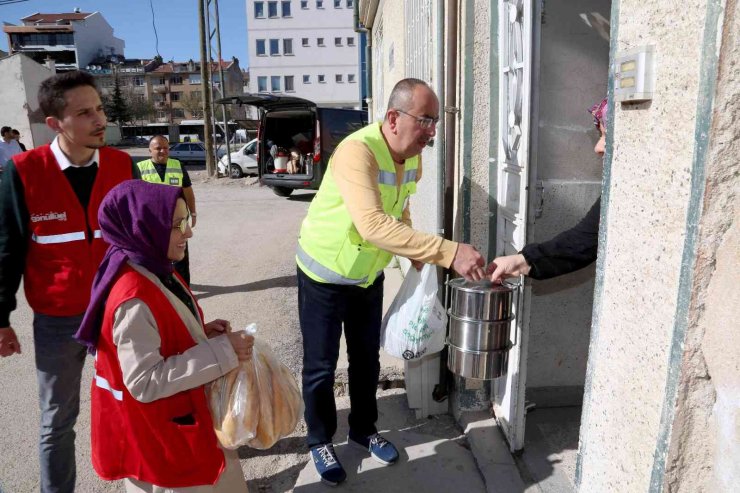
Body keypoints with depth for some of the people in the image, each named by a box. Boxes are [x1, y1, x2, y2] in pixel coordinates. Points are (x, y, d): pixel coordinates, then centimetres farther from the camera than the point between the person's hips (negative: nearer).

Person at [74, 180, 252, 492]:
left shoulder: (156, 271, 0)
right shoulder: (134, 299, -29)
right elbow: (145, 382, -28)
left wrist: (201, 333, -4)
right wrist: (221, 352, -28)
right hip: (160, 436, -8)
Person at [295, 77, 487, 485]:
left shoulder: (413, 157, -6)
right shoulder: (357, 151, -32)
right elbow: (373, 224, -46)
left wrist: (419, 260, 1)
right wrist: (448, 252, -50)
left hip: (369, 274, 7)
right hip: (325, 275, -6)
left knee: (367, 358, 18)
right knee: (321, 366, 7)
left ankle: (363, 430, 39)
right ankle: (320, 441, 29)